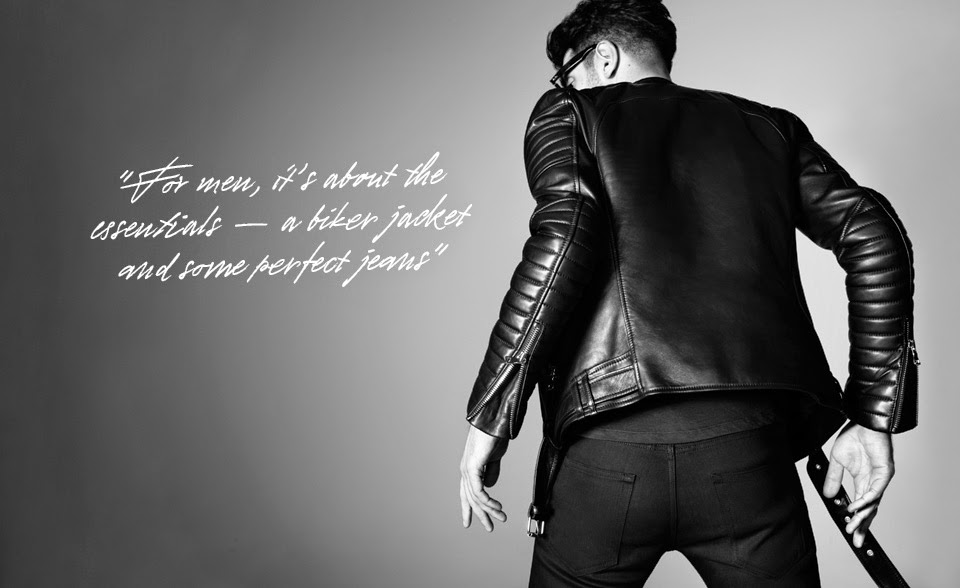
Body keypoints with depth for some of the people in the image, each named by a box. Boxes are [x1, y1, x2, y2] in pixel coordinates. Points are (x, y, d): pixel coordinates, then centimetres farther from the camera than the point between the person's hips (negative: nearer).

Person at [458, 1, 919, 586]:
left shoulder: (567, 114, 11)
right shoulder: (768, 126, 20)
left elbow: (564, 238, -9)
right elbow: (874, 234, 8)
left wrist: (490, 418, -6)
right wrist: (876, 417, 9)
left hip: (606, 448, -1)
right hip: (747, 444, 2)